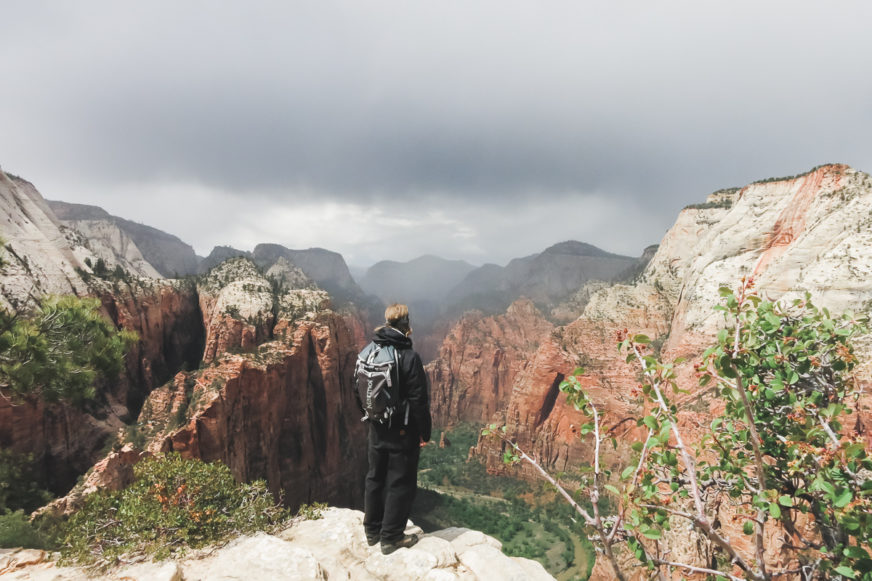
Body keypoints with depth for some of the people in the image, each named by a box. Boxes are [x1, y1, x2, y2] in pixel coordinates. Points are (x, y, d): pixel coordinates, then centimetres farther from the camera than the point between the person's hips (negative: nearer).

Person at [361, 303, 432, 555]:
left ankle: (373, 530, 32)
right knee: (400, 484, 7)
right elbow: (419, 400, -18)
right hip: (402, 432, -6)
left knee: (375, 478, 19)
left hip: (376, 430, 7)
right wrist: (424, 432, -8)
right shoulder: (409, 357, -21)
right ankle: (391, 537, 17)